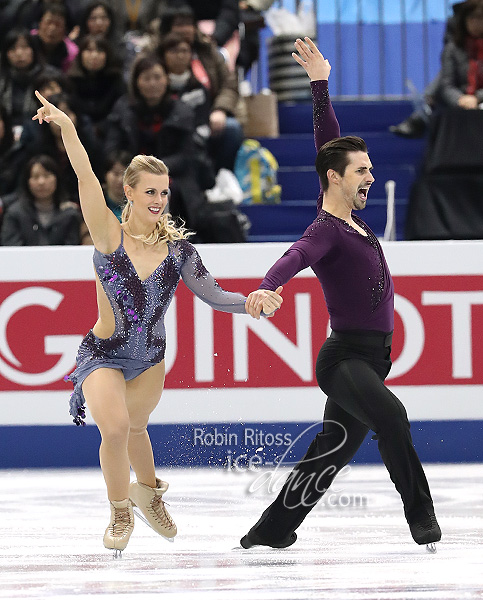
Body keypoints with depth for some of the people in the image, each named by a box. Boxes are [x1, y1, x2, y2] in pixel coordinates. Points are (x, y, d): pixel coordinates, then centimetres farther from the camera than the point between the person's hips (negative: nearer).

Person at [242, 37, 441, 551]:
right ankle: (421, 517, -38)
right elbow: (298, 255, -36)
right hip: (345, 358, -10)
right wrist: (266, 287, -55)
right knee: (389, 415, -35)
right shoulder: (326, 230, -14)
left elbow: (328, 141, 18)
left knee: (330, 453, 11)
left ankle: (270, 531, 20)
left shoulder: (348, 214, 11)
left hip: (369, 360, 10)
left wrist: (320, 84, 19)